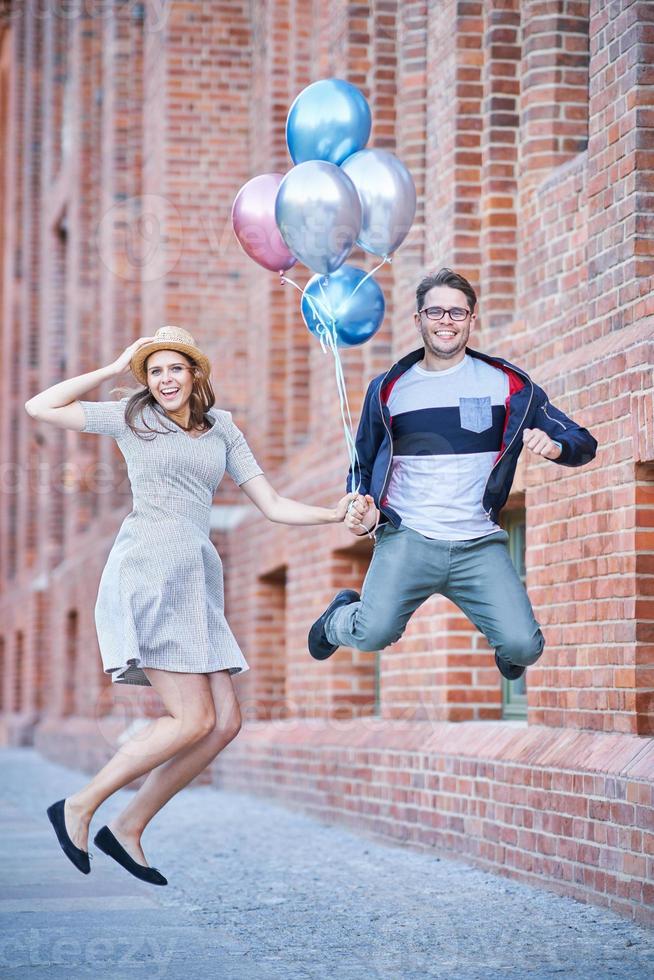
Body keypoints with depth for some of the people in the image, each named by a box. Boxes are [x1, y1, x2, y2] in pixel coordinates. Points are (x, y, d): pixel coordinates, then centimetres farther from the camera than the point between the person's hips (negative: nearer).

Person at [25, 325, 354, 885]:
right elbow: (41, 407, 5)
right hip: (147, 570, -6)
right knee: (193, 720, -15)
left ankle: (128, 828, 5)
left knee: (226, 721, -4)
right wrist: (114, 369, 7)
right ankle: (79, 808, -3)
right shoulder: (132, 418, 8)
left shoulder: (221, 429, 18)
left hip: (197, 580, 6)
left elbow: (271, 505, 15)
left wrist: (334, 515, 1)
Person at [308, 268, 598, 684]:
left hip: (479, 544, 0)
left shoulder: (509, 384, 6)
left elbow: (583, 443, 7)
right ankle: (341, 615, 17)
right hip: (406, 539, 0)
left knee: (523, 647, -17)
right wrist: (363, 509, 0)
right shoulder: (388, 389, 10)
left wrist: (554, 446, -16)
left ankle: (505, 647, 23)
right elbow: (362, 464, 21)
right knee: (373, 634, -23)